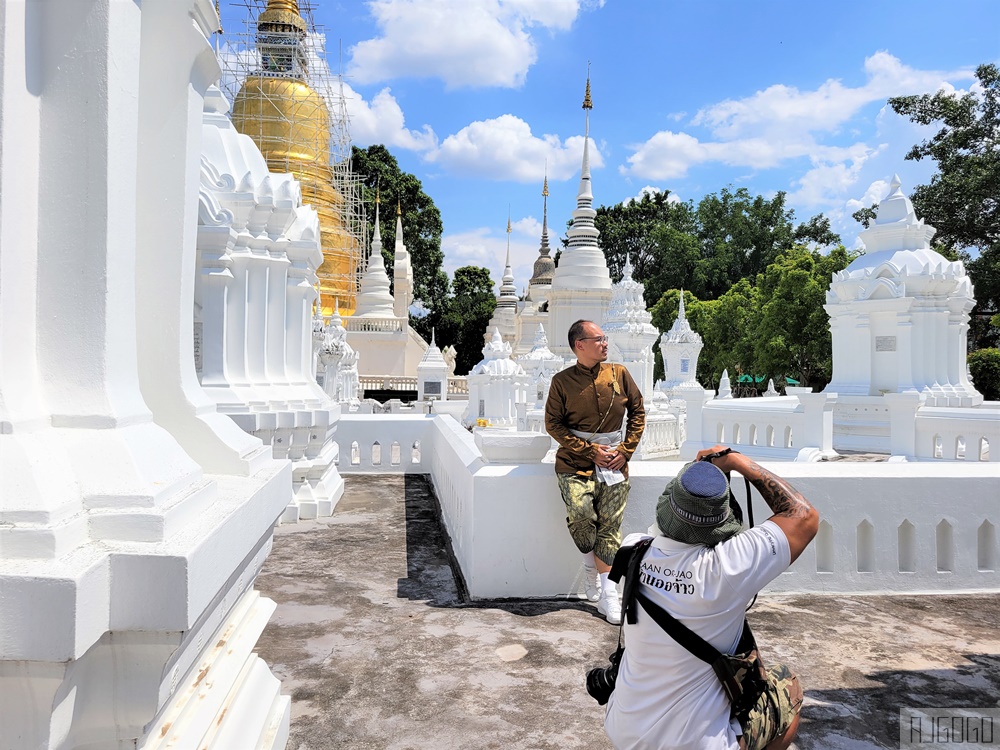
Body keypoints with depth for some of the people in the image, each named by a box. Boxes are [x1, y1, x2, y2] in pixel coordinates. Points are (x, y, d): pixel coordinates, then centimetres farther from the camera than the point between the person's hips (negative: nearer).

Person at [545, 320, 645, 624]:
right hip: (576, 462, -2)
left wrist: (626, 450, 1)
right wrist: (590, 451, -10)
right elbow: (553, 424, -2)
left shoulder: (619, 374, 6)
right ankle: (589, 564, 7)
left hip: (614, 462, 2)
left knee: (610, 524, -1)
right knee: (580, 513, -22)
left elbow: (637, 411, 12)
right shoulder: (562, 381, -1)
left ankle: (607, 591, 10)